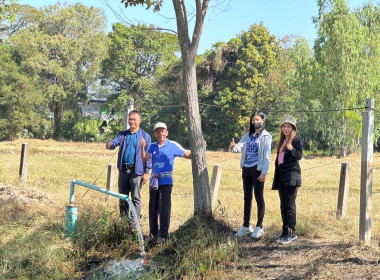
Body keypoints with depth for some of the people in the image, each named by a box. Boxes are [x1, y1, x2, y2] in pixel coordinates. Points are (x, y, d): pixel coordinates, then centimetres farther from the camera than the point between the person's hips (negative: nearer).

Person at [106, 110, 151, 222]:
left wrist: (147, 172, -8)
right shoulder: (123, 134, 14)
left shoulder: (145, 136, 1)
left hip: (136, 171, -4)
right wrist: (109, 144, -28)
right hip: (123, 170, 5)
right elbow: (115, 141, -2)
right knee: (123, 198, 11)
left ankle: (134, 223, 2)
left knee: (135, 198, -2)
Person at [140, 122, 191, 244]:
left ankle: (163, 235, 4)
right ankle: (153, 233, 21)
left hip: (166, 181, -5)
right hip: (154, 181, 5)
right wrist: (142, 147, -17)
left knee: (164, 208, -4)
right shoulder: (153, 146, 11)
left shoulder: (173, 145, -1)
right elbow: (145, 159, -2)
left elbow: (188, 155, -2)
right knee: (153, 207, 10)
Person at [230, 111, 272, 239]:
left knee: (259, 198, 0)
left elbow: (266, 155, -11)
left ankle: (259, 227, 9)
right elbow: (240, 146, 1)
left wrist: (264, 172, -17)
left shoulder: (266, 136, -5)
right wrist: (233, 147, -23)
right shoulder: (248, 135, 13)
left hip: (258, 170, -6)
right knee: (247, 198, 12)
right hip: (246, 169, 6)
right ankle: (246, 226, 21)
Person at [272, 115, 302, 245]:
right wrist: (276, 176, 18)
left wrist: (291, 149, -38)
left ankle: (291, 232, -6)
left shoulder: (297, 140, -2)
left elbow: (299, 156, -18)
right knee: (283, 205, 10)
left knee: (290, 205, -9)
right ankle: (285, 231, 16)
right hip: (281, 175, 8)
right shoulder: (282, 141, 20)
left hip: (291, 175, -8)